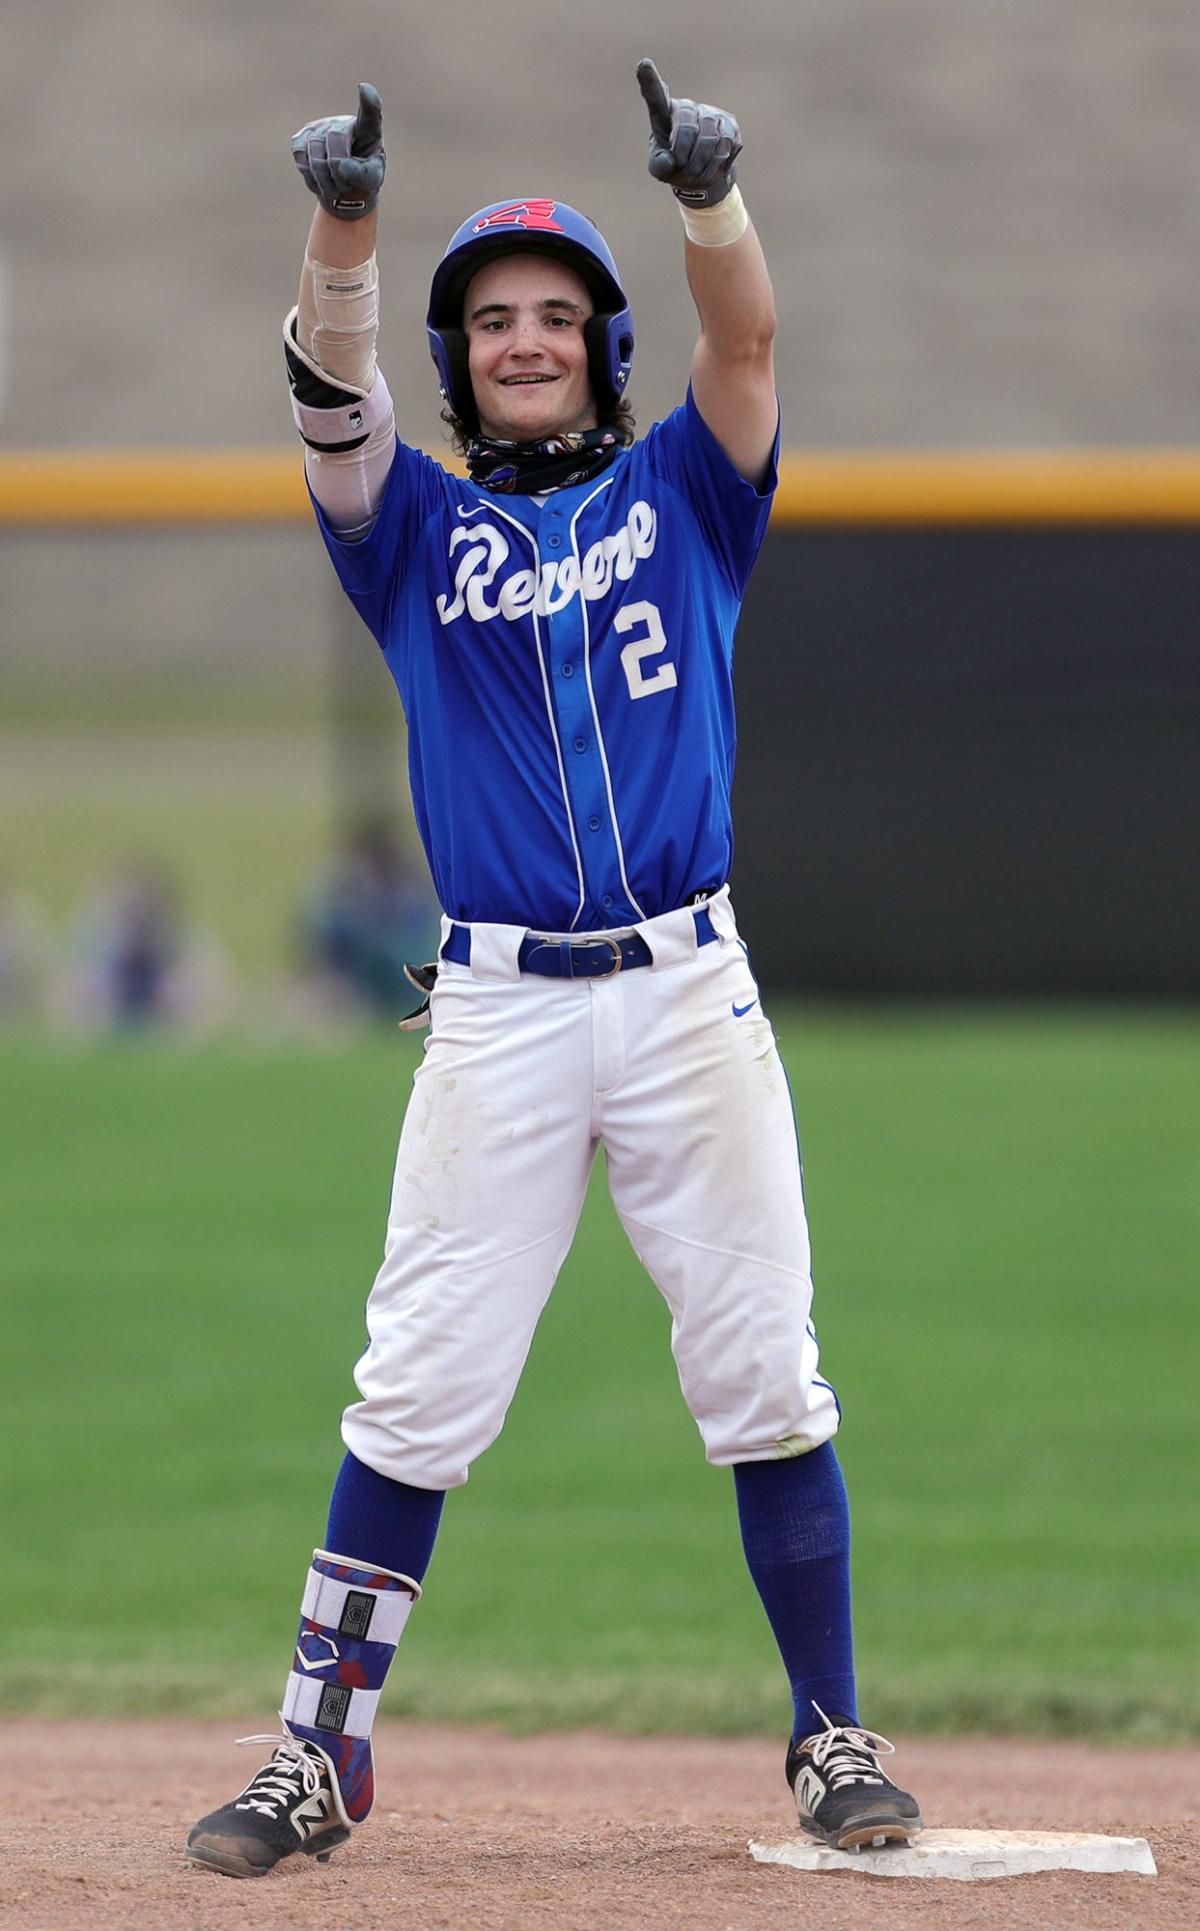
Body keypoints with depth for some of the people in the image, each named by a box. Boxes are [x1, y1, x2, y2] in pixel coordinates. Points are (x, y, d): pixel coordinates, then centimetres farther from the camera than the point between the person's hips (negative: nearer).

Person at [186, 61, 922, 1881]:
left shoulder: (680, 495, 11)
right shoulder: (417, 529, 11)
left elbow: (747, 345, -6)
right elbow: (331, 397, -8)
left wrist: (713, 197, -27)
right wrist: (342, 228, -28)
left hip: (689, 991, 0)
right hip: (496, 1007, 0)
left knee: (763, 1376, 3)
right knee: (418, 1389, -3)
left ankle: (832, 1733, 12)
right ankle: (320, 1753, 1)